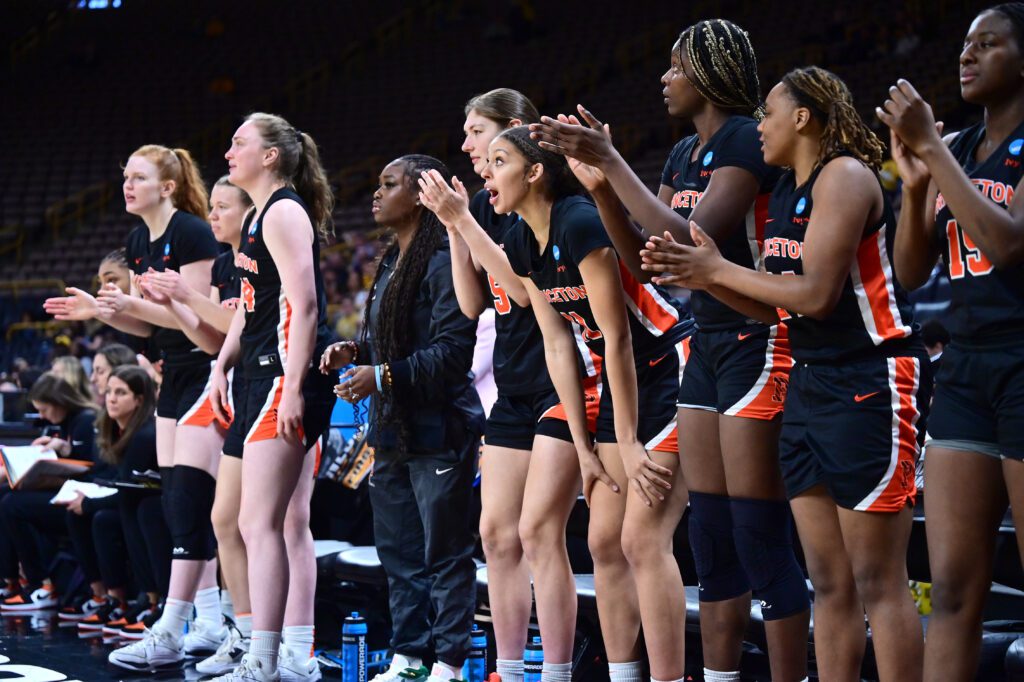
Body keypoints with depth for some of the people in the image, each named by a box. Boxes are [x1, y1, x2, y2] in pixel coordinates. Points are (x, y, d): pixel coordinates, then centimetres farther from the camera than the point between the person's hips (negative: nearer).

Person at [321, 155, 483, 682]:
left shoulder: (442, 262, -13)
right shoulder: (391, 263, 17)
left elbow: (451, 351, -19)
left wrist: (384, 376, -21)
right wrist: (355, 351, 7)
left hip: (438, 429, -10)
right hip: (393, 428, 10)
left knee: (444, 552, -4)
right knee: (397, 549, 14)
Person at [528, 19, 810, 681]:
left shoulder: (747, 139, -12)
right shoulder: (684, 154, 14)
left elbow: (691, 241, -23)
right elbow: (644, 259, 14)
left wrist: (611, 161, -18)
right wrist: (595, 173, 6)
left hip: (756, 343, -9)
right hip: (706, 346, 9)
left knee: (761, 540, -9)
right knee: (711, 540, 9)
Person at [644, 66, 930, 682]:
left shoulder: (846, 176, -12)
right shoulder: (785, 192, 15)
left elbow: (816, 294, -20)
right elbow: (773, 301, 13)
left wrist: (718, 269, -11)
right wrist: (697, 276, 1)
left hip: (872, 383, -9)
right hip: (811, 383, 9)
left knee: (878, 581, -8)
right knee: (829, 581, 8)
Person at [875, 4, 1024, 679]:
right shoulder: (954, 150, 14)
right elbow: (911, 272, 12)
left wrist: (930, 146, -18)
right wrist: (914, 183, -4)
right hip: (965, 371, 7)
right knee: (953, 590, 2)